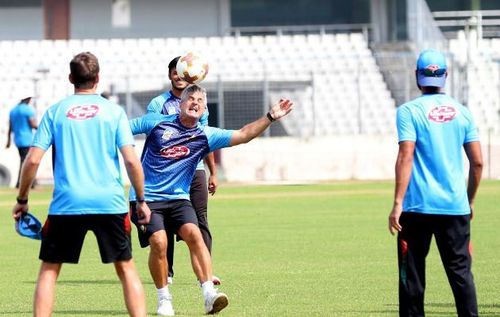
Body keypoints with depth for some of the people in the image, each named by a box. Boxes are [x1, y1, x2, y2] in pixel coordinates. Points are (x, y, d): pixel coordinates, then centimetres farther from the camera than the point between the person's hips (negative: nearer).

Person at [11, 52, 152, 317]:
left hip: (66, 205, 0)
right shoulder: (113, 111, 4)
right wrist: (141, 200, 8)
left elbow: (33, 159, 0)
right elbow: (131, 160, -3)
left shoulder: (55, 112, 6)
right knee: (125, 267, 11)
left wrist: (22, 200, 11)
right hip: (110, 203, 0)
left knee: (49, 269, 8)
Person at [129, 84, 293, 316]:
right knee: (159, 242, -20)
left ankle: (209, 295, -25)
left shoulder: (205, 136, 4)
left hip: (178, 198, 3)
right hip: (146, 198, -3)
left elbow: (243, 135, 0)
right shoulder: (157, 122, -1)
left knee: (193, 234, -22)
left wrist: (270, 117, -8)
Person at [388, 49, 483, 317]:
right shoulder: (461, 112, 8)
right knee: (461, 272, 4)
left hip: (418, 205, -3)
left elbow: (406, 157, -13)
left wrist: (398, 203, -15)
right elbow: (477, 162, 7)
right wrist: (470, 201, 18)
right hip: (456, 206, 3)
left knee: (412, 274, 4)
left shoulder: (409, 111, -3)